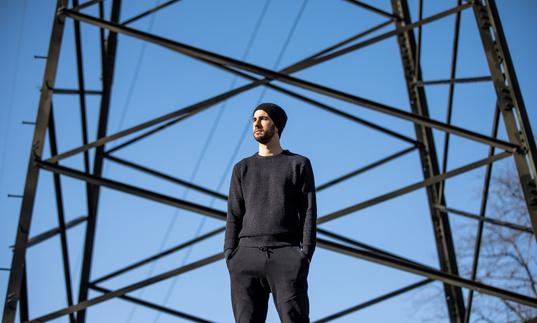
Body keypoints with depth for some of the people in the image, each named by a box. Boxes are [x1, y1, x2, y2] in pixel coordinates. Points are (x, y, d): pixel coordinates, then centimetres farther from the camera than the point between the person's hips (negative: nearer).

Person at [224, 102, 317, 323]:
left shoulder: (299, 164, 12)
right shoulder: (242, 169, 20)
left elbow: (308, 213, 3)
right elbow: (234, 217, 13)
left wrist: (305, 255, -10)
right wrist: (230, 259, 0)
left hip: (286, 256, -3)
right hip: (247, 257, 3)